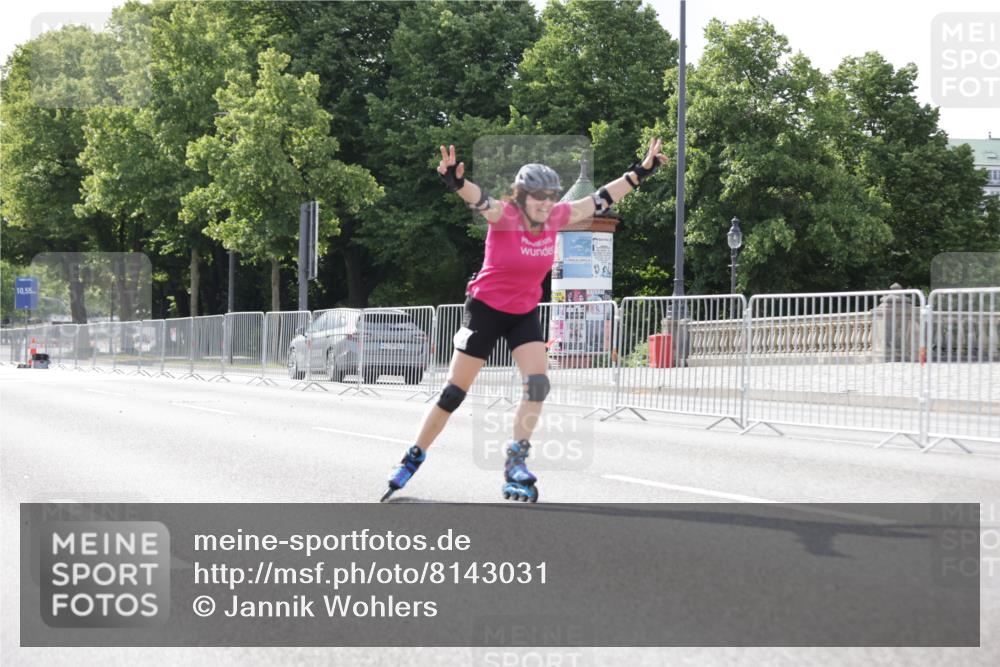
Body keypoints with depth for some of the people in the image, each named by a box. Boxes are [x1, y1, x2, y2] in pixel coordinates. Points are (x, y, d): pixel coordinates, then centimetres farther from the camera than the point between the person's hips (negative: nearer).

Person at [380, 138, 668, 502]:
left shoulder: (554, 218, -9)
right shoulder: (505, 216, -23)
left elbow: (598, 200, -1)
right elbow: (480, 200, -43)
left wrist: (640, 171, -1)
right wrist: (456, 182, -65)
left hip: (525, 314, 4)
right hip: (485, 309, -4)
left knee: (537, 384, -14)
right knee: (454, 393, 0)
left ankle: (516, 463, -4)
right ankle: (412, 460, 14)